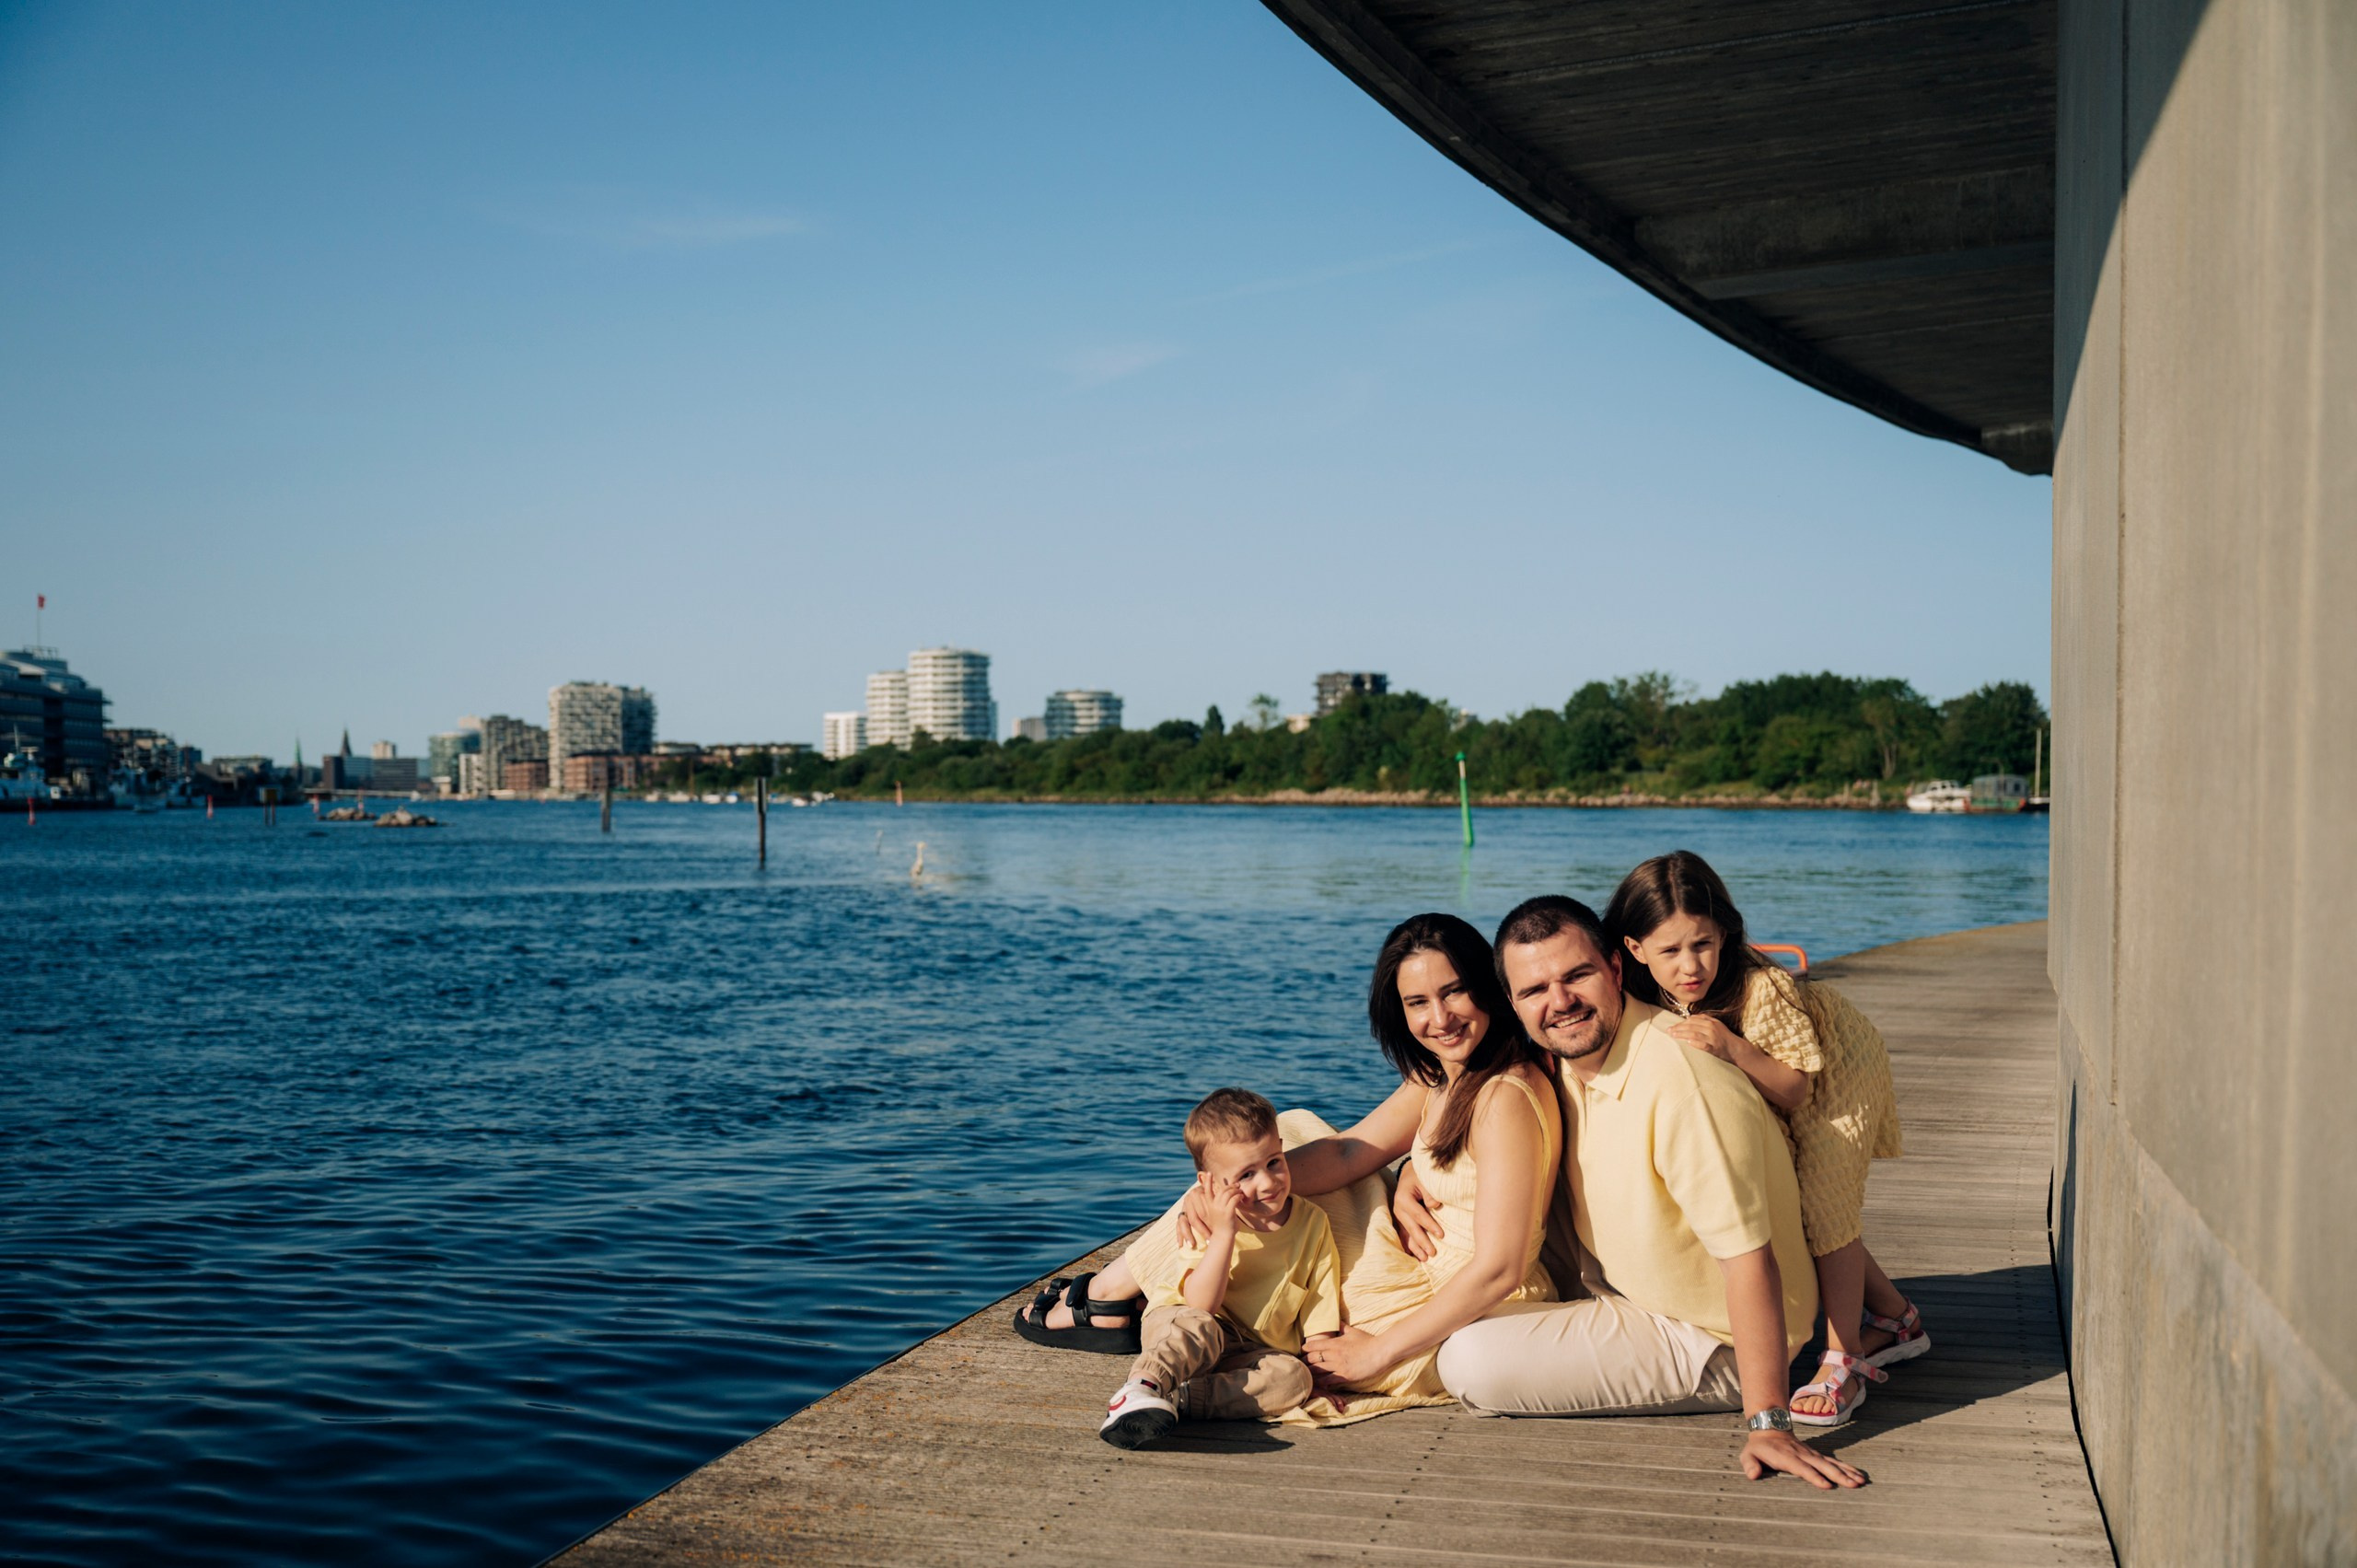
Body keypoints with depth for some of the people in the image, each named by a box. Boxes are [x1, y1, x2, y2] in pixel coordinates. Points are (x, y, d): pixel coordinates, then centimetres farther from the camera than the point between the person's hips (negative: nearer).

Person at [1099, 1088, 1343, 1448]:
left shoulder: (1312, 1223, -4)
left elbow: (1320, 1317, 3)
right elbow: (1201, 1304, -24)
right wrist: (1225, 1230, -30)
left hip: (1249, 1353, 3)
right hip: (1174, 1329, -3)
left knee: (1293, 1378, -28)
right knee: (1197, 1326, -36)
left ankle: (1178, 1399, -32)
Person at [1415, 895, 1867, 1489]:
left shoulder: (1682, 1083, -32)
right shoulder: (1564, 1056, -6)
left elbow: (1749, 1258, -31)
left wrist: (1768, 1425, -32)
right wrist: (1413, 1178, -5)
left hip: (1712, 1348, -8)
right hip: (1621, 1281, 8)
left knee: (1471, 1363, -18)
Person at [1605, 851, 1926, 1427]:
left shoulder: (1762, 990, -40)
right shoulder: (1654, 1000, -22)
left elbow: (1795, 1090, -37)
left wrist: (1733, 1048, -51)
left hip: (1835, 1070, -6)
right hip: (1768, 1091, 6)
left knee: (1823, 1202, -17)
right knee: (1785, 1209, 4)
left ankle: (1845, 1360, -5)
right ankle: (1894, 1317, 24)